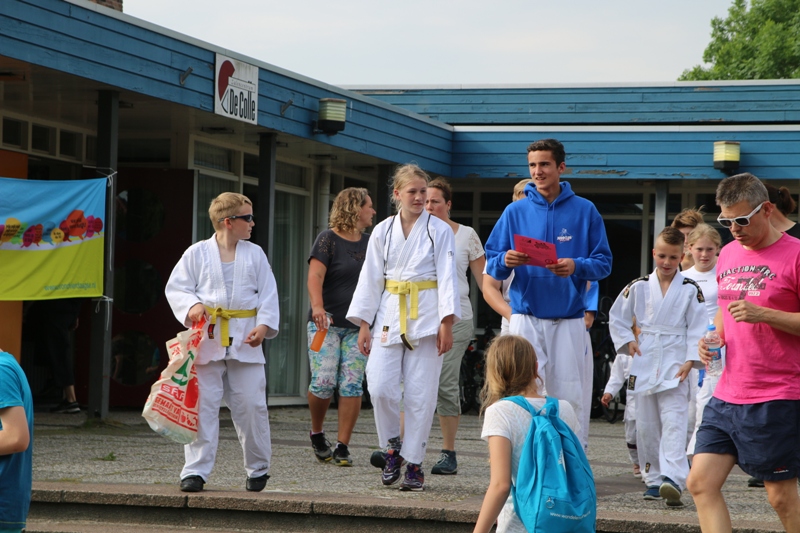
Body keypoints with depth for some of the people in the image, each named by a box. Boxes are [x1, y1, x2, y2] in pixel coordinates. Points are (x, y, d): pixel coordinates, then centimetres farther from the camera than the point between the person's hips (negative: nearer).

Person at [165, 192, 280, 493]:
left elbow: (268, 294, 8)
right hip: (207, 340, -1)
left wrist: (264, 325, -7)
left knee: (251, 405, 2)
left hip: (245, 342, 2)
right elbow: (176, 288, 5)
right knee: (202, 405, -3)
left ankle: (258, 468, 18)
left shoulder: (255, 254, 9)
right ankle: (195, 471, 1)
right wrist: (191, 307, -14)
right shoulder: (197, 253, 3)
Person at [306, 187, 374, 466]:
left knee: (352, 385, -6)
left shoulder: (370, 242, 14)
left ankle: (342, 447, -1)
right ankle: (317, 434, 15)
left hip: (358, 326, 4)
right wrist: (317, 307, -32)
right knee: (323, 382, -11)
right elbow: (315, 275, -15)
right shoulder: (328, 239, -3)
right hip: (327, 323, -4)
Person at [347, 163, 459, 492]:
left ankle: (414, 463, 8)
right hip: (390, 315, 2)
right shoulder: (383, 232, 9)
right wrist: (364, 324, 5)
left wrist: (447, 324, -12)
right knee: (380, 387, -11)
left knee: (420, 395, -3)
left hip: (426, 318, -2)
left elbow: (447, 277, -3)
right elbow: (370, 278, 11)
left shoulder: (439, 231, 2)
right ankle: (392, 449, 11)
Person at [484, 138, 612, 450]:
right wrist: (505, 262, -15)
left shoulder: (584, 211, 6)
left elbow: (603, 263, 3)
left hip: (570, 319, -1)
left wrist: (577, 267, -17)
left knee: (571, 398, -2)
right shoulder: (515, 212, 8)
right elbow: (492, 266, 8)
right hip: (526, 317, 1)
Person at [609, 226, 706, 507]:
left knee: (673, 422, -16)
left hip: (674, 365, -3)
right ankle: (654, 480, 16)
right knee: (646, 426, 6)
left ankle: (673, 479, -28)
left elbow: (697, 328, -2)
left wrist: (690, 360, -11)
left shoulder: (690, 291, 1)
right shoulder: (639, 287, 6)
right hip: (645, 363, 3)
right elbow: (617, 317, 15)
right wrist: (627, 342, 2)